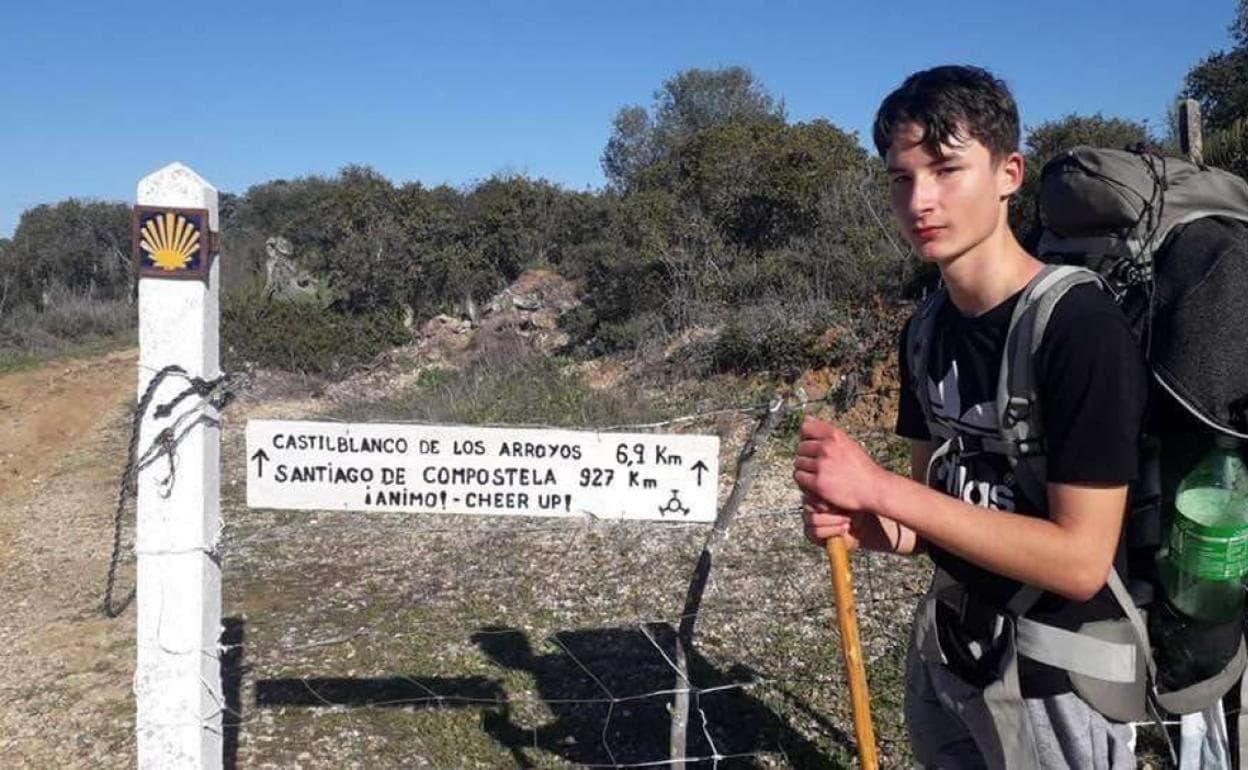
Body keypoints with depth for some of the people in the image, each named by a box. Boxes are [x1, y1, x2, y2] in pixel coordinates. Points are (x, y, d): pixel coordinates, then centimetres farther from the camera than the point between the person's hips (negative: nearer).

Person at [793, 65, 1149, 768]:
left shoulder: (1082, 326, -22)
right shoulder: (927, 330, 1)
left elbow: (1080, 561, -25)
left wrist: (880, 487, -27)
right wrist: (861, 523, -12)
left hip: (1055, 679, -6)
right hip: (945, 648, 7)